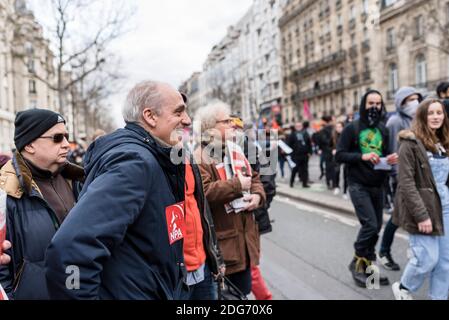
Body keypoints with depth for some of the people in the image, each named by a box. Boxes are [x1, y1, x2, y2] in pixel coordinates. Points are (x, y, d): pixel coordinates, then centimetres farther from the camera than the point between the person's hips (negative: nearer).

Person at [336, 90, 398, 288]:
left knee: (376, 227, 9)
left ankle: (367, 266, 23)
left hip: (378, 186, 6)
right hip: (358, 185, -6)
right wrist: (362, 156, -23)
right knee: (370, 225, -13)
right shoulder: (352, 128, -6)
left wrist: (391, 158, -7)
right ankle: (358, 263, 7)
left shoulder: (383, 130, 9)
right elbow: (339, 155, -9)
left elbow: (385, 153, 17)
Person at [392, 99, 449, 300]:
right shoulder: (411, 142, -10)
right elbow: (406, 182, -16)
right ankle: (403, 288, 23)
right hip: (423, 208, -7)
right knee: (428, 259, -3)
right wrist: (421, 215, -20)